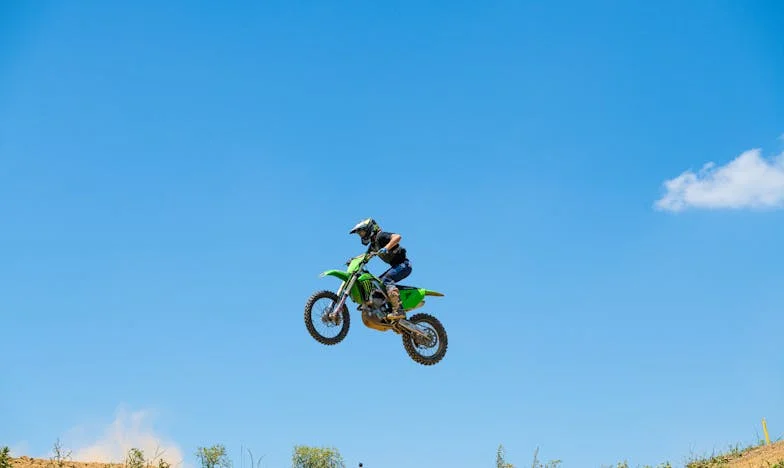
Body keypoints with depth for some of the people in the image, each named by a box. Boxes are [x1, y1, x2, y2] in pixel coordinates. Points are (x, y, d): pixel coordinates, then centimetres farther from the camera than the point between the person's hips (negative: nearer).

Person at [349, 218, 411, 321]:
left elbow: (397, 236, -28)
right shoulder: (373, 244, 17)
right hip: (397, 266, 10)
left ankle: (398, 310, -38)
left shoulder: (380, 236, -12)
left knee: (386, 280, -29)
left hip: (403, 264, -10)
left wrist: (386, 248, -39)